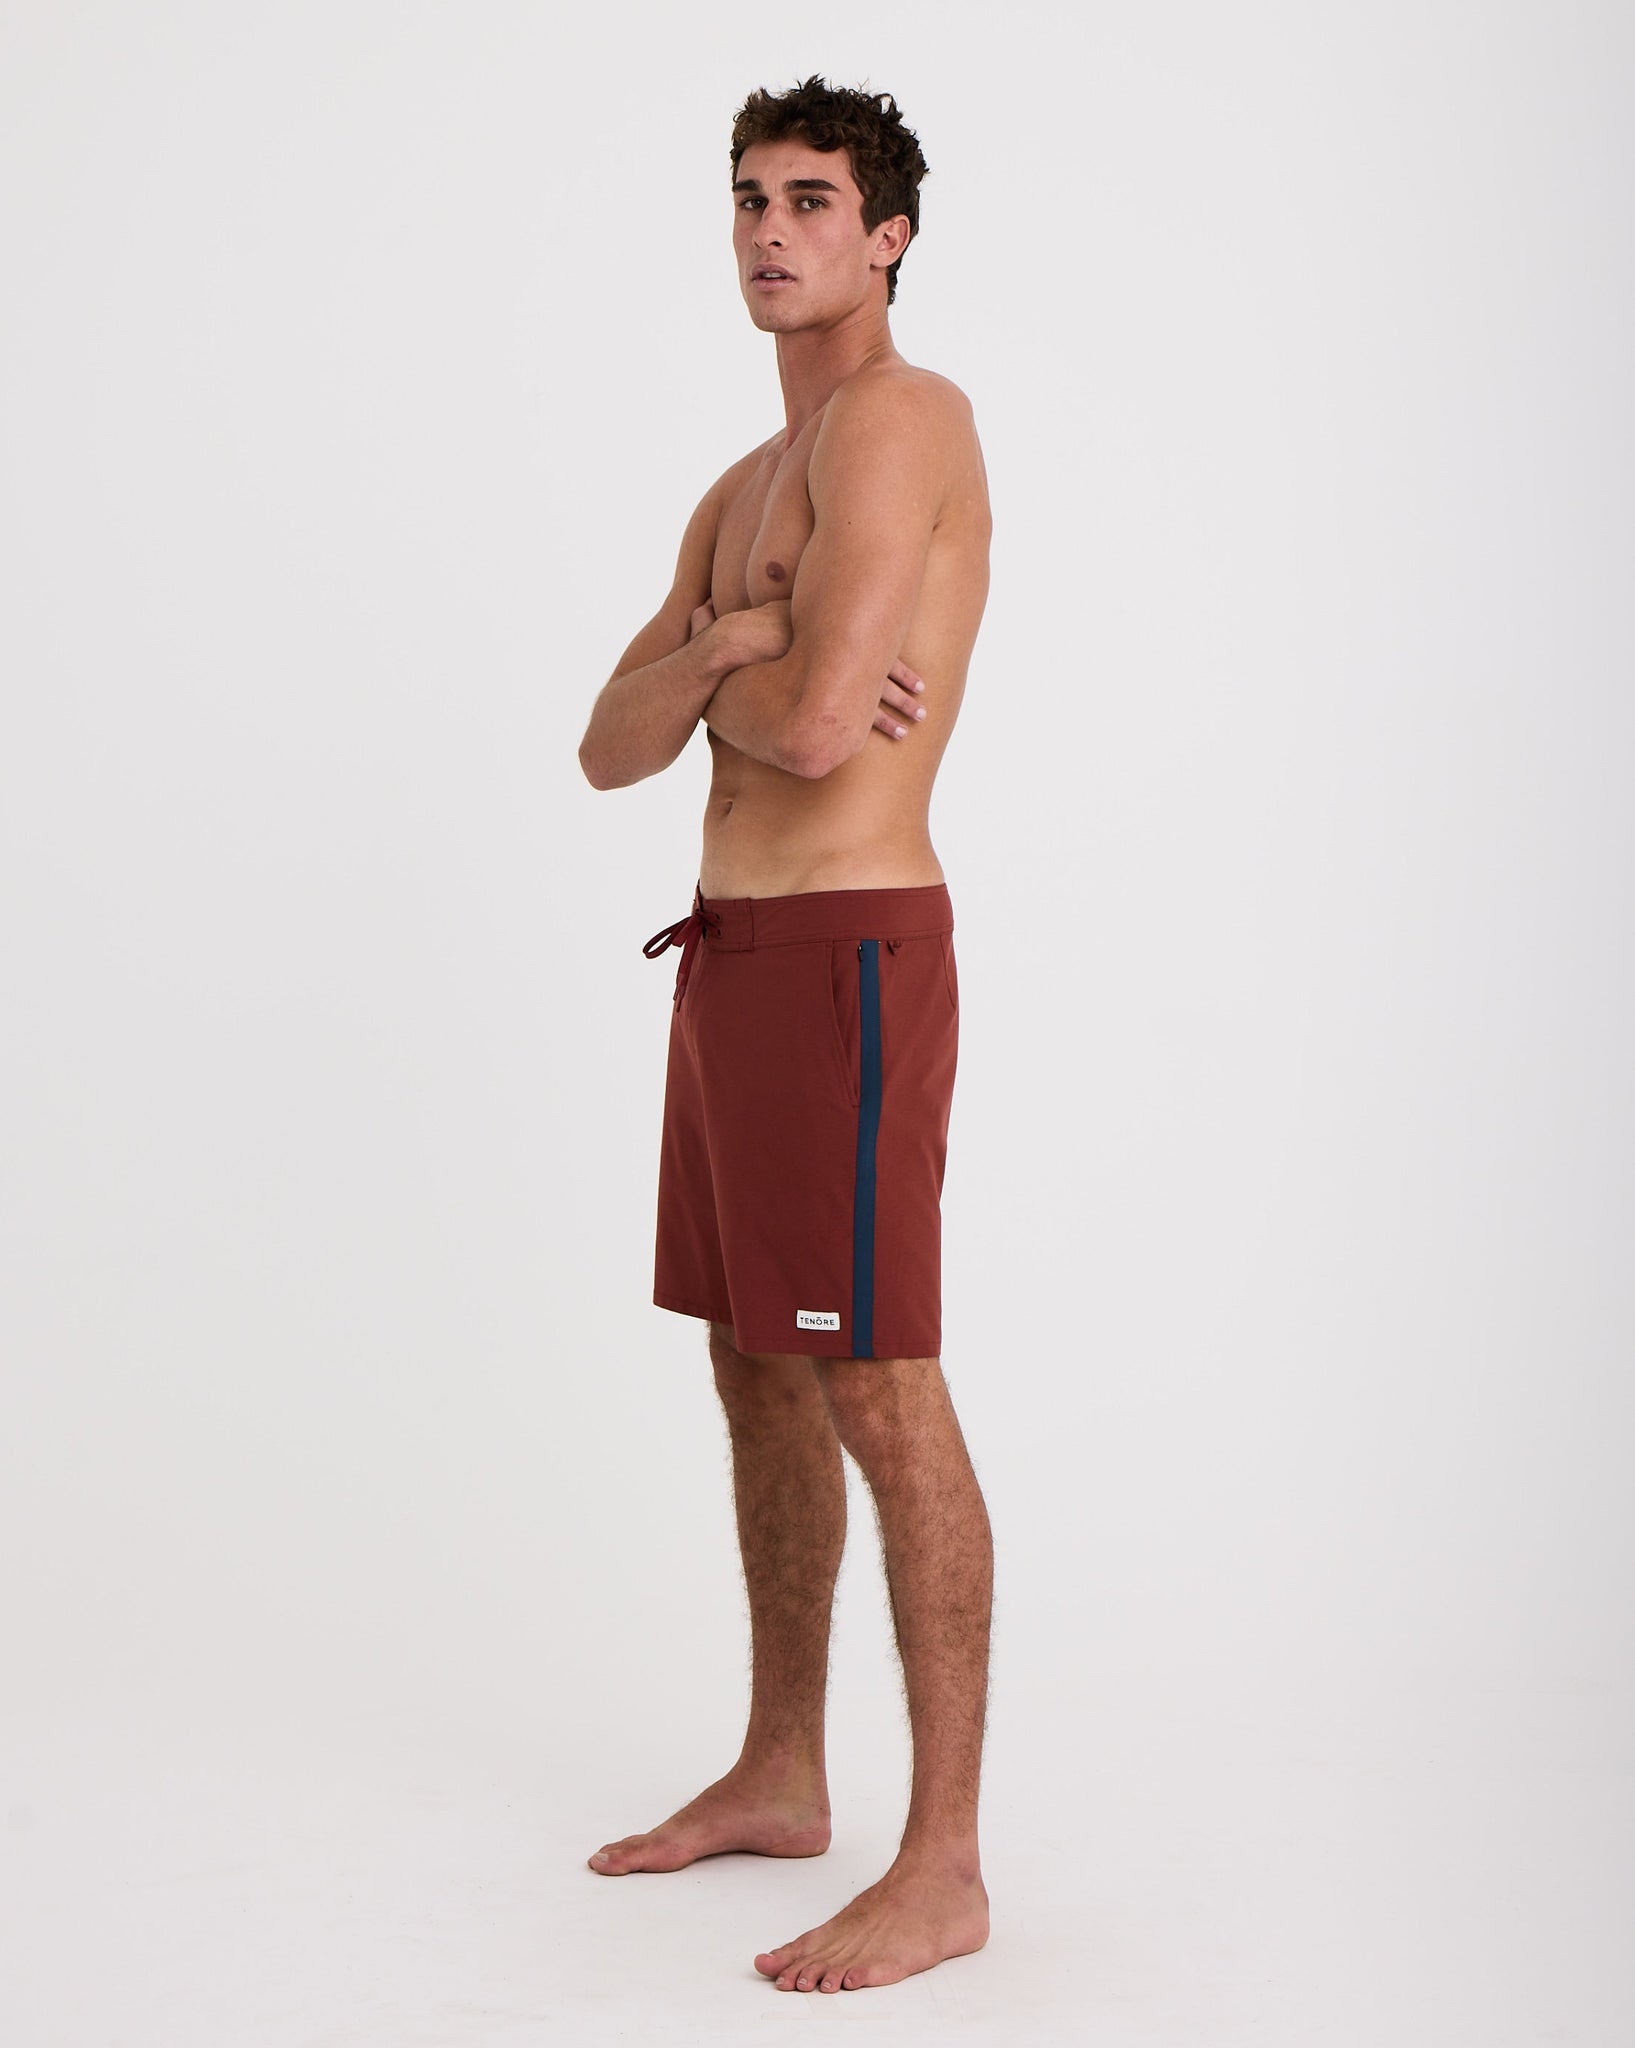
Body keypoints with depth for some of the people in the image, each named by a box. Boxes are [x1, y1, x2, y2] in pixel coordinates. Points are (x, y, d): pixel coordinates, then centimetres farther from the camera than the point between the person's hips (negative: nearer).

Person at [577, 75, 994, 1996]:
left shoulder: (896, 416, -11)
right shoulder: (744, 490, 19)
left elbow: (814, 729, -24)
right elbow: (613, 750, 11)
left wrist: (718, 668, 0)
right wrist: (734, 646, -10)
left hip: (845, 957, -10)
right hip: (736, 955, 10)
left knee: (882, 1402, -8)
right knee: (757, 1375, 15)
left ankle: (943, 1869, -1)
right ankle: (778, 1776, 28)